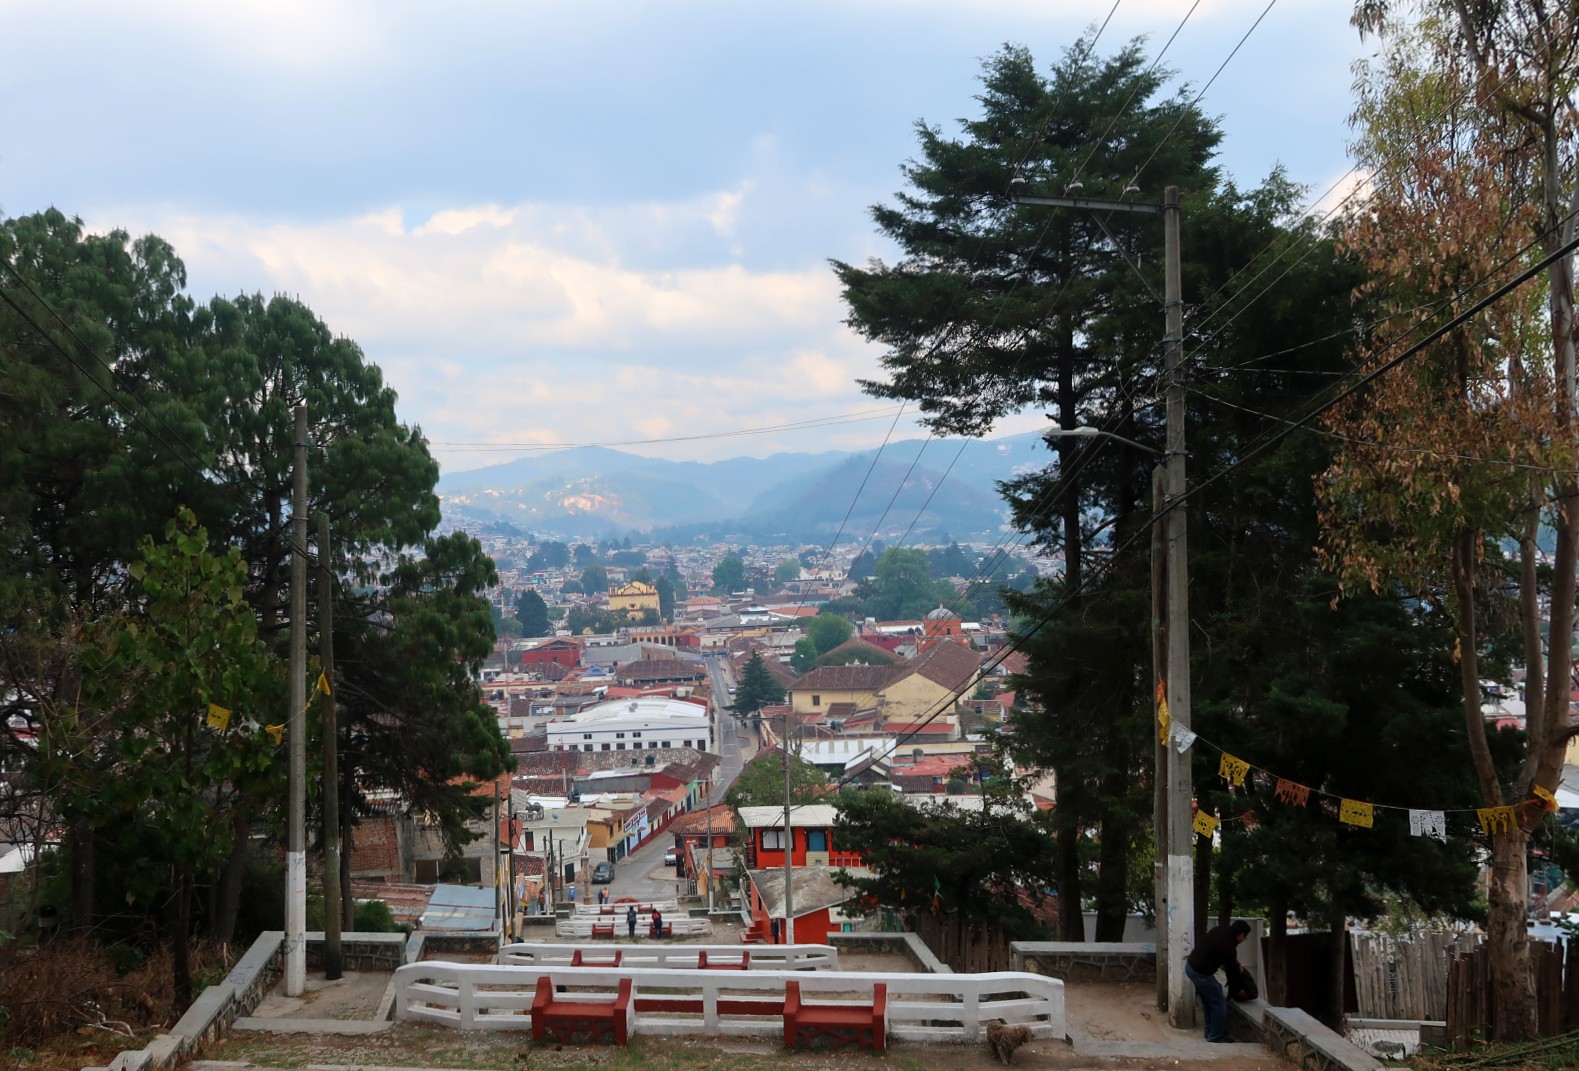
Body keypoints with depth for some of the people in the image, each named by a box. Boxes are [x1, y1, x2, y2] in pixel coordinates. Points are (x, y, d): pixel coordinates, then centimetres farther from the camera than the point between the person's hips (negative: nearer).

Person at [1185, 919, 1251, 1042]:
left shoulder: (1219, 930, 3)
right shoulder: (1228, 948, -20)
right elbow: (1232, 972, -6)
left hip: (1190, 965, 9)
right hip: (1201, 973, -9)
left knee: (1208, 1002, 23)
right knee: (1219, 1004, 5)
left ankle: (1210, 1032, 32)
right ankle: (1215, 1038, 11)